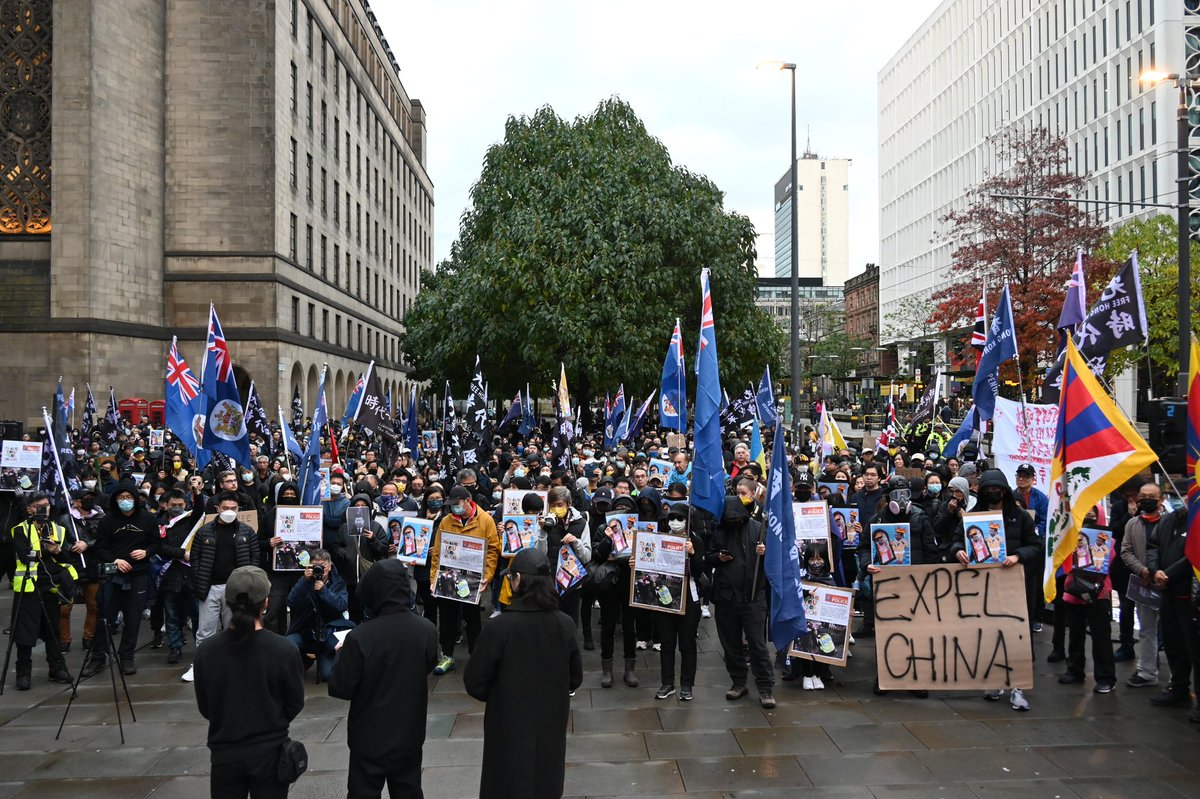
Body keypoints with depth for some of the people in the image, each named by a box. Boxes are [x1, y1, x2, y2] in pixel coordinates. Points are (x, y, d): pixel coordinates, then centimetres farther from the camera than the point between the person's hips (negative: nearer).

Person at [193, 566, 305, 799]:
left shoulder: (205, 651, -13)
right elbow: (295, 704, -5)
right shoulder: (283, 649, -18)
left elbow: (204, 708, 0)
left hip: (225, 754, 1)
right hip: (269, 752, -1)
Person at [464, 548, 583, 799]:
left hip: (510, 727, -3)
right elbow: (575, 678, 3)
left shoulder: (500, 627, -22)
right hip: (552, 725, 3)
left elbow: (474, 683, -13)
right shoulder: (565, 625, -10)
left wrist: (501, 697, 6)